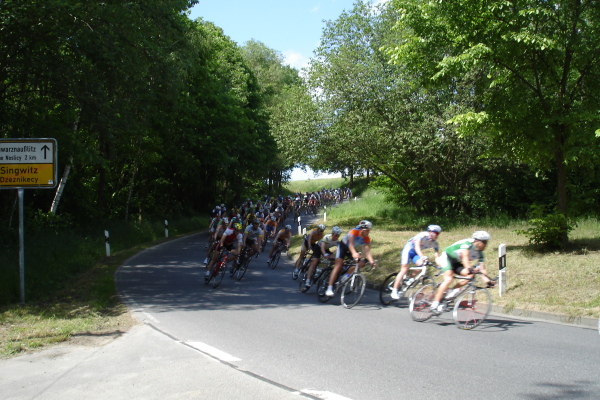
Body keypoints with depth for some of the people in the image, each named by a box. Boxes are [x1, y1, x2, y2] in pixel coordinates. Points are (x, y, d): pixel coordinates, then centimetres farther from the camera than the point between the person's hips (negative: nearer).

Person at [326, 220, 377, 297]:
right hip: (343, 246, -6)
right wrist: (354, 253, -67)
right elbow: (351, 243, -48)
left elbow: (367, 251, -27)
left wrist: (372, 261, -45)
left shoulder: (367, 239, -18)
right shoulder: (354, 231, -32)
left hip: (353, 249, 6)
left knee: (361, 263, -15)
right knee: (338, 265, -20)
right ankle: (329, 289, -26)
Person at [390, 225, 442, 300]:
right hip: (408, 249, -6)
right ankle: (394, 291, -15)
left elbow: (437, 257, -7)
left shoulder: (435, 244, -7)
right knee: (404, 270, -16)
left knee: (422, 264, -23)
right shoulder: (423, 235, -25)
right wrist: (422, 257, -52)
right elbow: (417, 247, -37)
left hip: (416, 253, 6)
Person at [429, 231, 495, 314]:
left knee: (470, 275, -17)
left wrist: (487, 280, -22)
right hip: (447, 257, -8)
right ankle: (435, 304, -30)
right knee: (449, 278, -28)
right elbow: (465, 256, -40)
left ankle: (452, 291, -13)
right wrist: (469, 268, -55)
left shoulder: (479, 253, -3)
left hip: (456, 262, 8)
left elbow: (482, 268, -8)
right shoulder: (468, 243, -25)